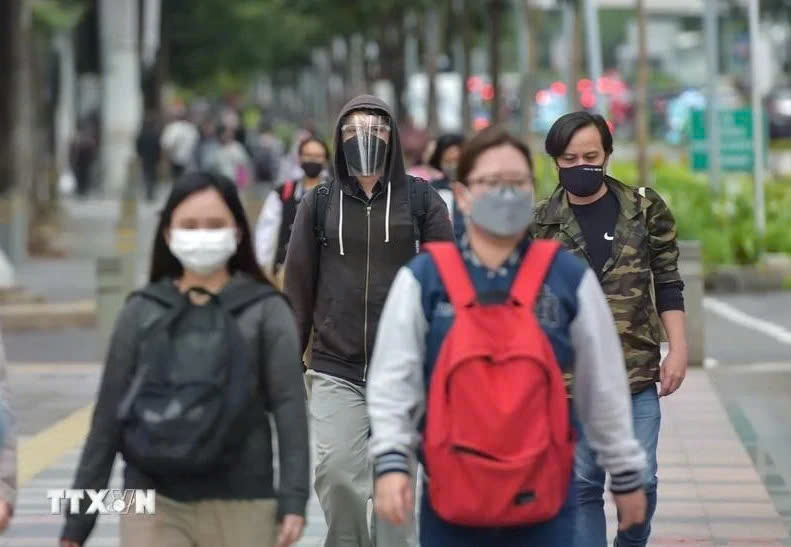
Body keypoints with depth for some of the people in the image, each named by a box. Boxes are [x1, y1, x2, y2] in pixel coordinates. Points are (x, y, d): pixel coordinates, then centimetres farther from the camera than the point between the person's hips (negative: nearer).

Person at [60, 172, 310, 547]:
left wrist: (294, 497, -15)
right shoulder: (142, 311, 7)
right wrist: (80, 515, 7)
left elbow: (289, 404, -4)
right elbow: (108, 414, 8)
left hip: (241, 507, -1)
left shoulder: (265, 311, 2)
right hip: (154, 504, 1)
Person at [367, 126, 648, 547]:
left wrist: (626, 472, 12)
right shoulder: (422, 278, -3)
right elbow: (392, 379, -3)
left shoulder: (569, 277, 0)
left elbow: (604, 383, 7)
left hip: (543, 499, 0)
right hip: (453, 498, 0)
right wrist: (390, 461, -15)